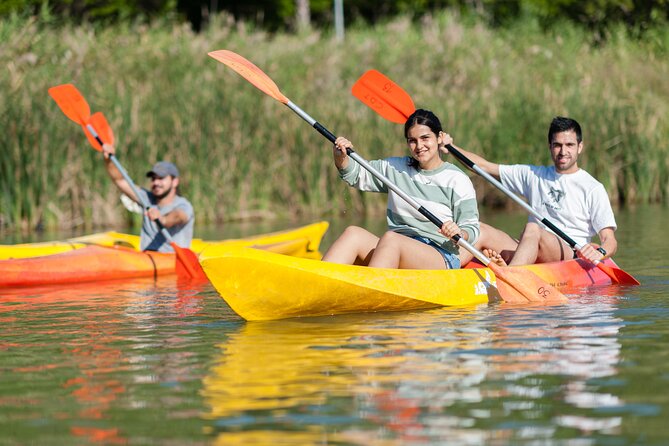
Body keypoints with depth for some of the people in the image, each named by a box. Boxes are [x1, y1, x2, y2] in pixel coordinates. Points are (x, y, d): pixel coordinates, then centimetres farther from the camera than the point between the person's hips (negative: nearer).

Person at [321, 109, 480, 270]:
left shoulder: (457, 180, 3)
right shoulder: (396, 168, 18)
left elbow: (471, 231, 0)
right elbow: (355, 173, 19)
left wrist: (459, 233, -24)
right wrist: (341, 157, -3)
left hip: (442, 259, -5)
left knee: (391, 239, -34)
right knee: (353, 233, -22)